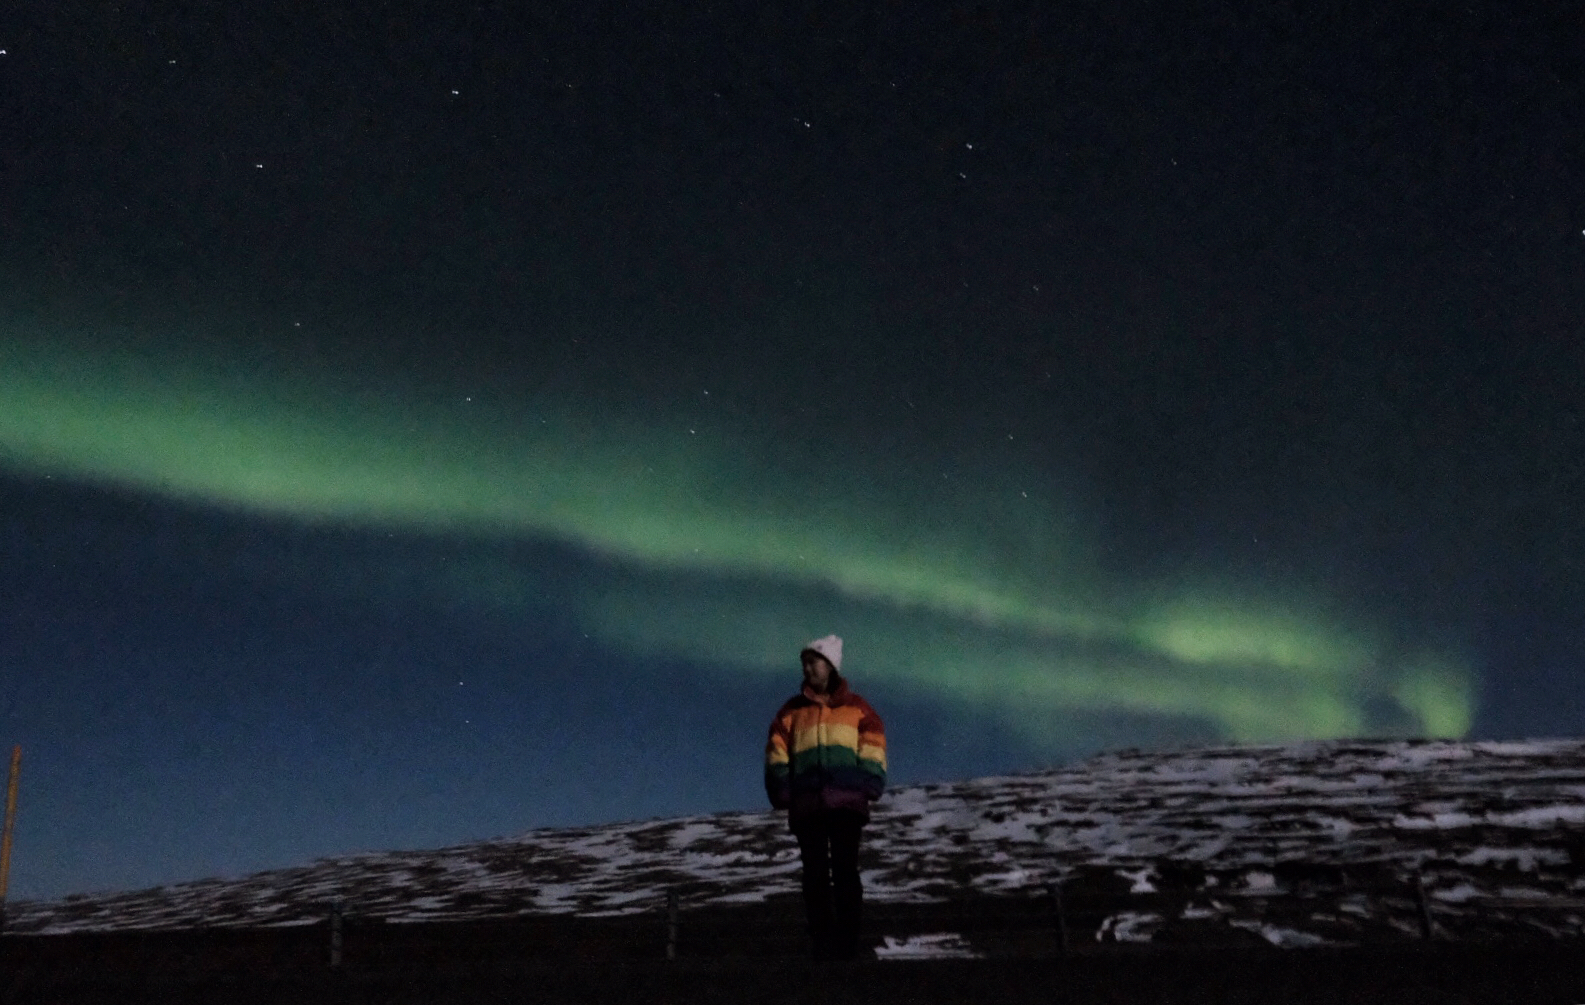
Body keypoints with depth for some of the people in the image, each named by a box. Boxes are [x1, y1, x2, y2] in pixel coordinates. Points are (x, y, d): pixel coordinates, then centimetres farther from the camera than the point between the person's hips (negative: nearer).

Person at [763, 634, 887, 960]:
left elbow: (873, 749, 6)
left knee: (845, 871, -5)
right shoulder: (792, 711, 15)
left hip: (846, 802, -1)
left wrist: (869, 785, -7)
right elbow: (776, 754, 11)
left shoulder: (856, 708, 12)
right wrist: (782, 789, -3)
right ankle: (822, 943, 3)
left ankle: (848, 942, -2)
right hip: (806, 805, 2)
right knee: (815, 875, 0)